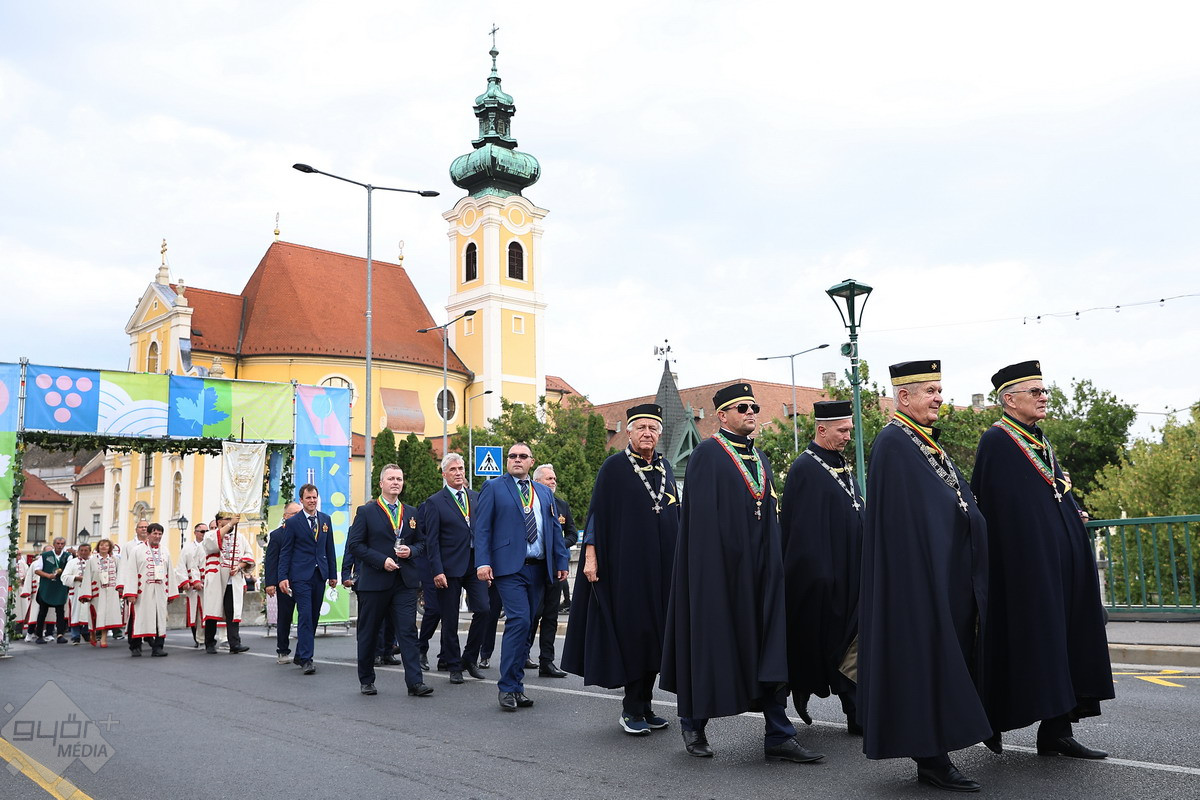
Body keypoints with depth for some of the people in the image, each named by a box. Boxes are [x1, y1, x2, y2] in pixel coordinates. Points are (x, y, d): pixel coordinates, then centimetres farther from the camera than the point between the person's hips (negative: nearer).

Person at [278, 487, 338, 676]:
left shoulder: (326, 520, 12)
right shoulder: (293, 522, -1)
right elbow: (285, 552, -1)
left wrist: (333, 574, 12)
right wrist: (283, 577, -8)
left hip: (320, 575, 5)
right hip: (301, 576, -5)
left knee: (314, 616, 9)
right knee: (305, 615, -11)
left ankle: (301, 654, 22)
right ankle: (306, 659, -11)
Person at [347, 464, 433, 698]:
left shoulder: (411, 513, 13)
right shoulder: (366, 512, 0)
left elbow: (422, 542, 17)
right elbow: (355, 544, -6)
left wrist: (411, 551, -6)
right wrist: (382, 560, -14)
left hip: (405, 580, 2)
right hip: (374, 580, -2)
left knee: (408, 631, -5)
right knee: (369, 633, 8)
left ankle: (415, 682, -8)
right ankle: (366, 680, 24)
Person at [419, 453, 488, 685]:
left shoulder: (477, 497, 11)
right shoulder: (435, 502, -2)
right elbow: (431, 540, -6)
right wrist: (437, 571, -13)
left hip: (475, 564, 4)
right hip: (450, 567, -3)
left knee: (483, 610, -6)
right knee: (450, 620, 4)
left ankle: (470, 658, 13)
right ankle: (454, 667, 17)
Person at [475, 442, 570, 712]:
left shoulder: (544, 493, 19)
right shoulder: (493, 488, 4)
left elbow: (555, 529, 18)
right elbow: (481, 528, -3)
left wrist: (562, 562, 9)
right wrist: (483, 562, -13)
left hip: (539, 568, 5)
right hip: (509, 568, -5)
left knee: (525, 626, 7)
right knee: (519, 620, -16)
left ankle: (516, 685, 15)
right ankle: (509, 687, -7)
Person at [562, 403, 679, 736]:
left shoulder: (665, 467, 13)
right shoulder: (614, 466, -3)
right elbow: (597, 511, -5)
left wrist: (679, 559, 15)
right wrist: (590, 555, -13)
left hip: (661, 565, 6)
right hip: (626, 563, -5)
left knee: (654, 633, 7)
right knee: (633, 630, -6)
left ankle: (643, 706, 16)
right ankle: (632, 709, 5)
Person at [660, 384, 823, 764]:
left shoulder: (760, 459, 17)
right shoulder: (707, 454, -6)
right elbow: (702, 515, -13)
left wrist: (773, 565, 13)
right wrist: (711, 568, -19)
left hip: (761, 568, 7)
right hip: (721, 567, -7)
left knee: (770, 648, 3)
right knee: (713, 643, 4)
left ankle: (779, 737, 7)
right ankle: (693, 723, 24)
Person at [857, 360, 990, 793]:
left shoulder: (928, 441, 17)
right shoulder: (893, 443, -12)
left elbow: (959, 502, 18)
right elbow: (906, 518, -18)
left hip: (946, 574, 10)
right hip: (919, 574, -10)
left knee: (944, 660, 12)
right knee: (925, 659, -4)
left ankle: (933, 754, 21)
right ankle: (931, 759, 5)